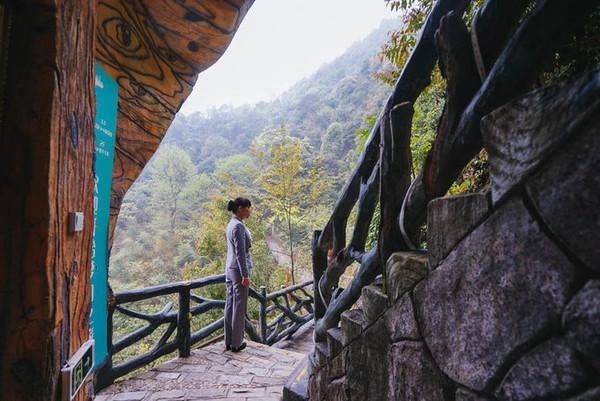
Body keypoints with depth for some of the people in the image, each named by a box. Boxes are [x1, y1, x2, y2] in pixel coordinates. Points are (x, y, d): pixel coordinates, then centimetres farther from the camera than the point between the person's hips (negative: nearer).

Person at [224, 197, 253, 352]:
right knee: (239, 307, 1)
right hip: (239, 269, -9)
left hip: (230, 269, 9)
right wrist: (245, 275, -18)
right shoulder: (239, 225, -17)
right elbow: (240, 252, -20)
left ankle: (229, 342, 21)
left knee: (230, 305, 12)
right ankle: (236, 343, 11)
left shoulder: (231, 224, 12)